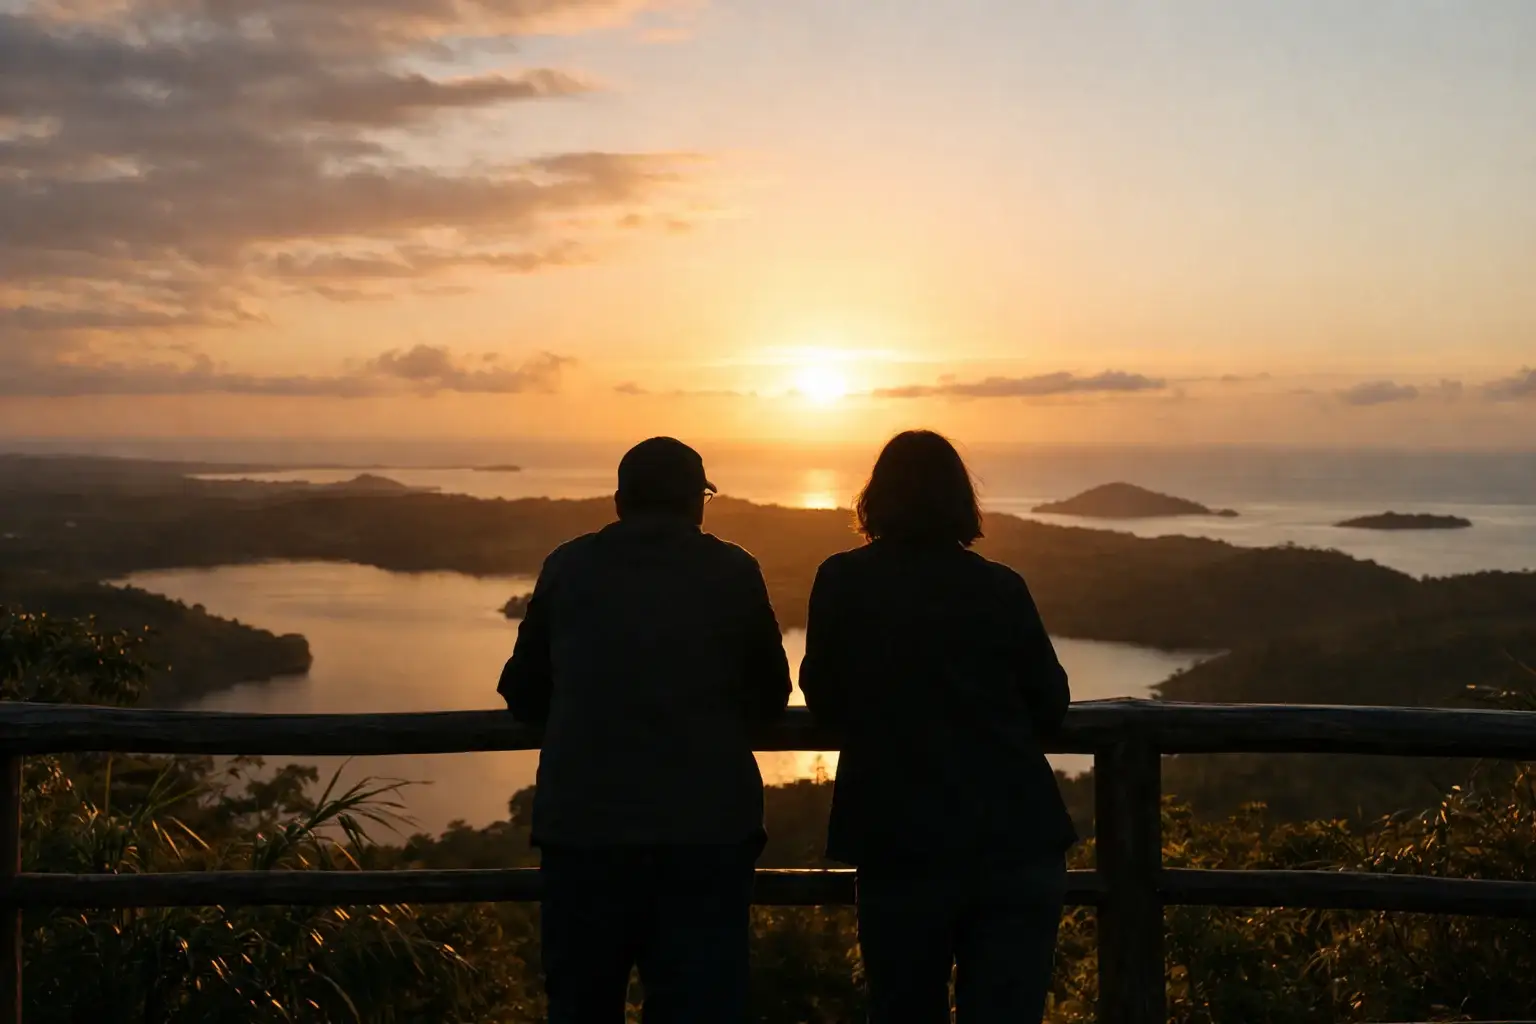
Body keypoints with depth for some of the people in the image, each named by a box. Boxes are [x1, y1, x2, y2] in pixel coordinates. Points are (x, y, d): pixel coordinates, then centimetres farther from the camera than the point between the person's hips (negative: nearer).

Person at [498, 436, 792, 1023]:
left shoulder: (568, 567, 4)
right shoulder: (734, 573, 2)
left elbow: (523, 694, 12)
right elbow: (770, 696, 12)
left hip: (584, 823, 1)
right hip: (706, 826, -1)